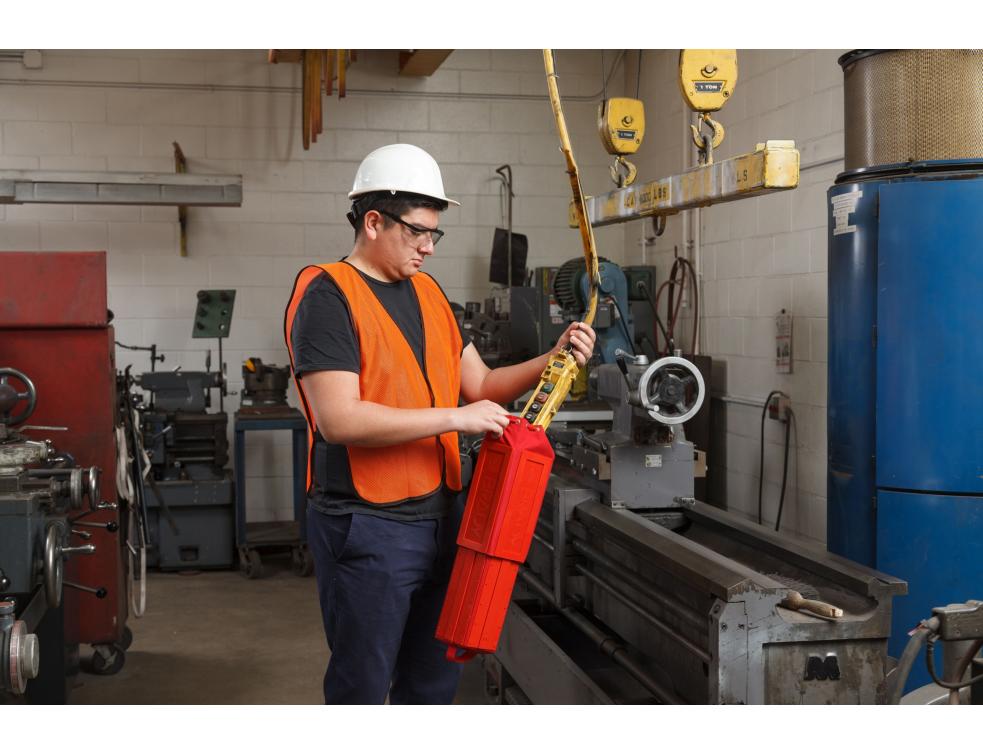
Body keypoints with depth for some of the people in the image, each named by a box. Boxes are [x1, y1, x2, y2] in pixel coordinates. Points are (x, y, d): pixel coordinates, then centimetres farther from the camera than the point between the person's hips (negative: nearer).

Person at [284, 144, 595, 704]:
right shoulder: (327, 295, -12)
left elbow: (479, 384, 15)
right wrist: (455, 417, -21)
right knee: (364, 684, 3)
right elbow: (338, 419, -23)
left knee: (436, 677, 18)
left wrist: (551, 362, -1)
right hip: (368, 526, -8)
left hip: (440, 515, 8)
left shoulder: (427, 291, 12)